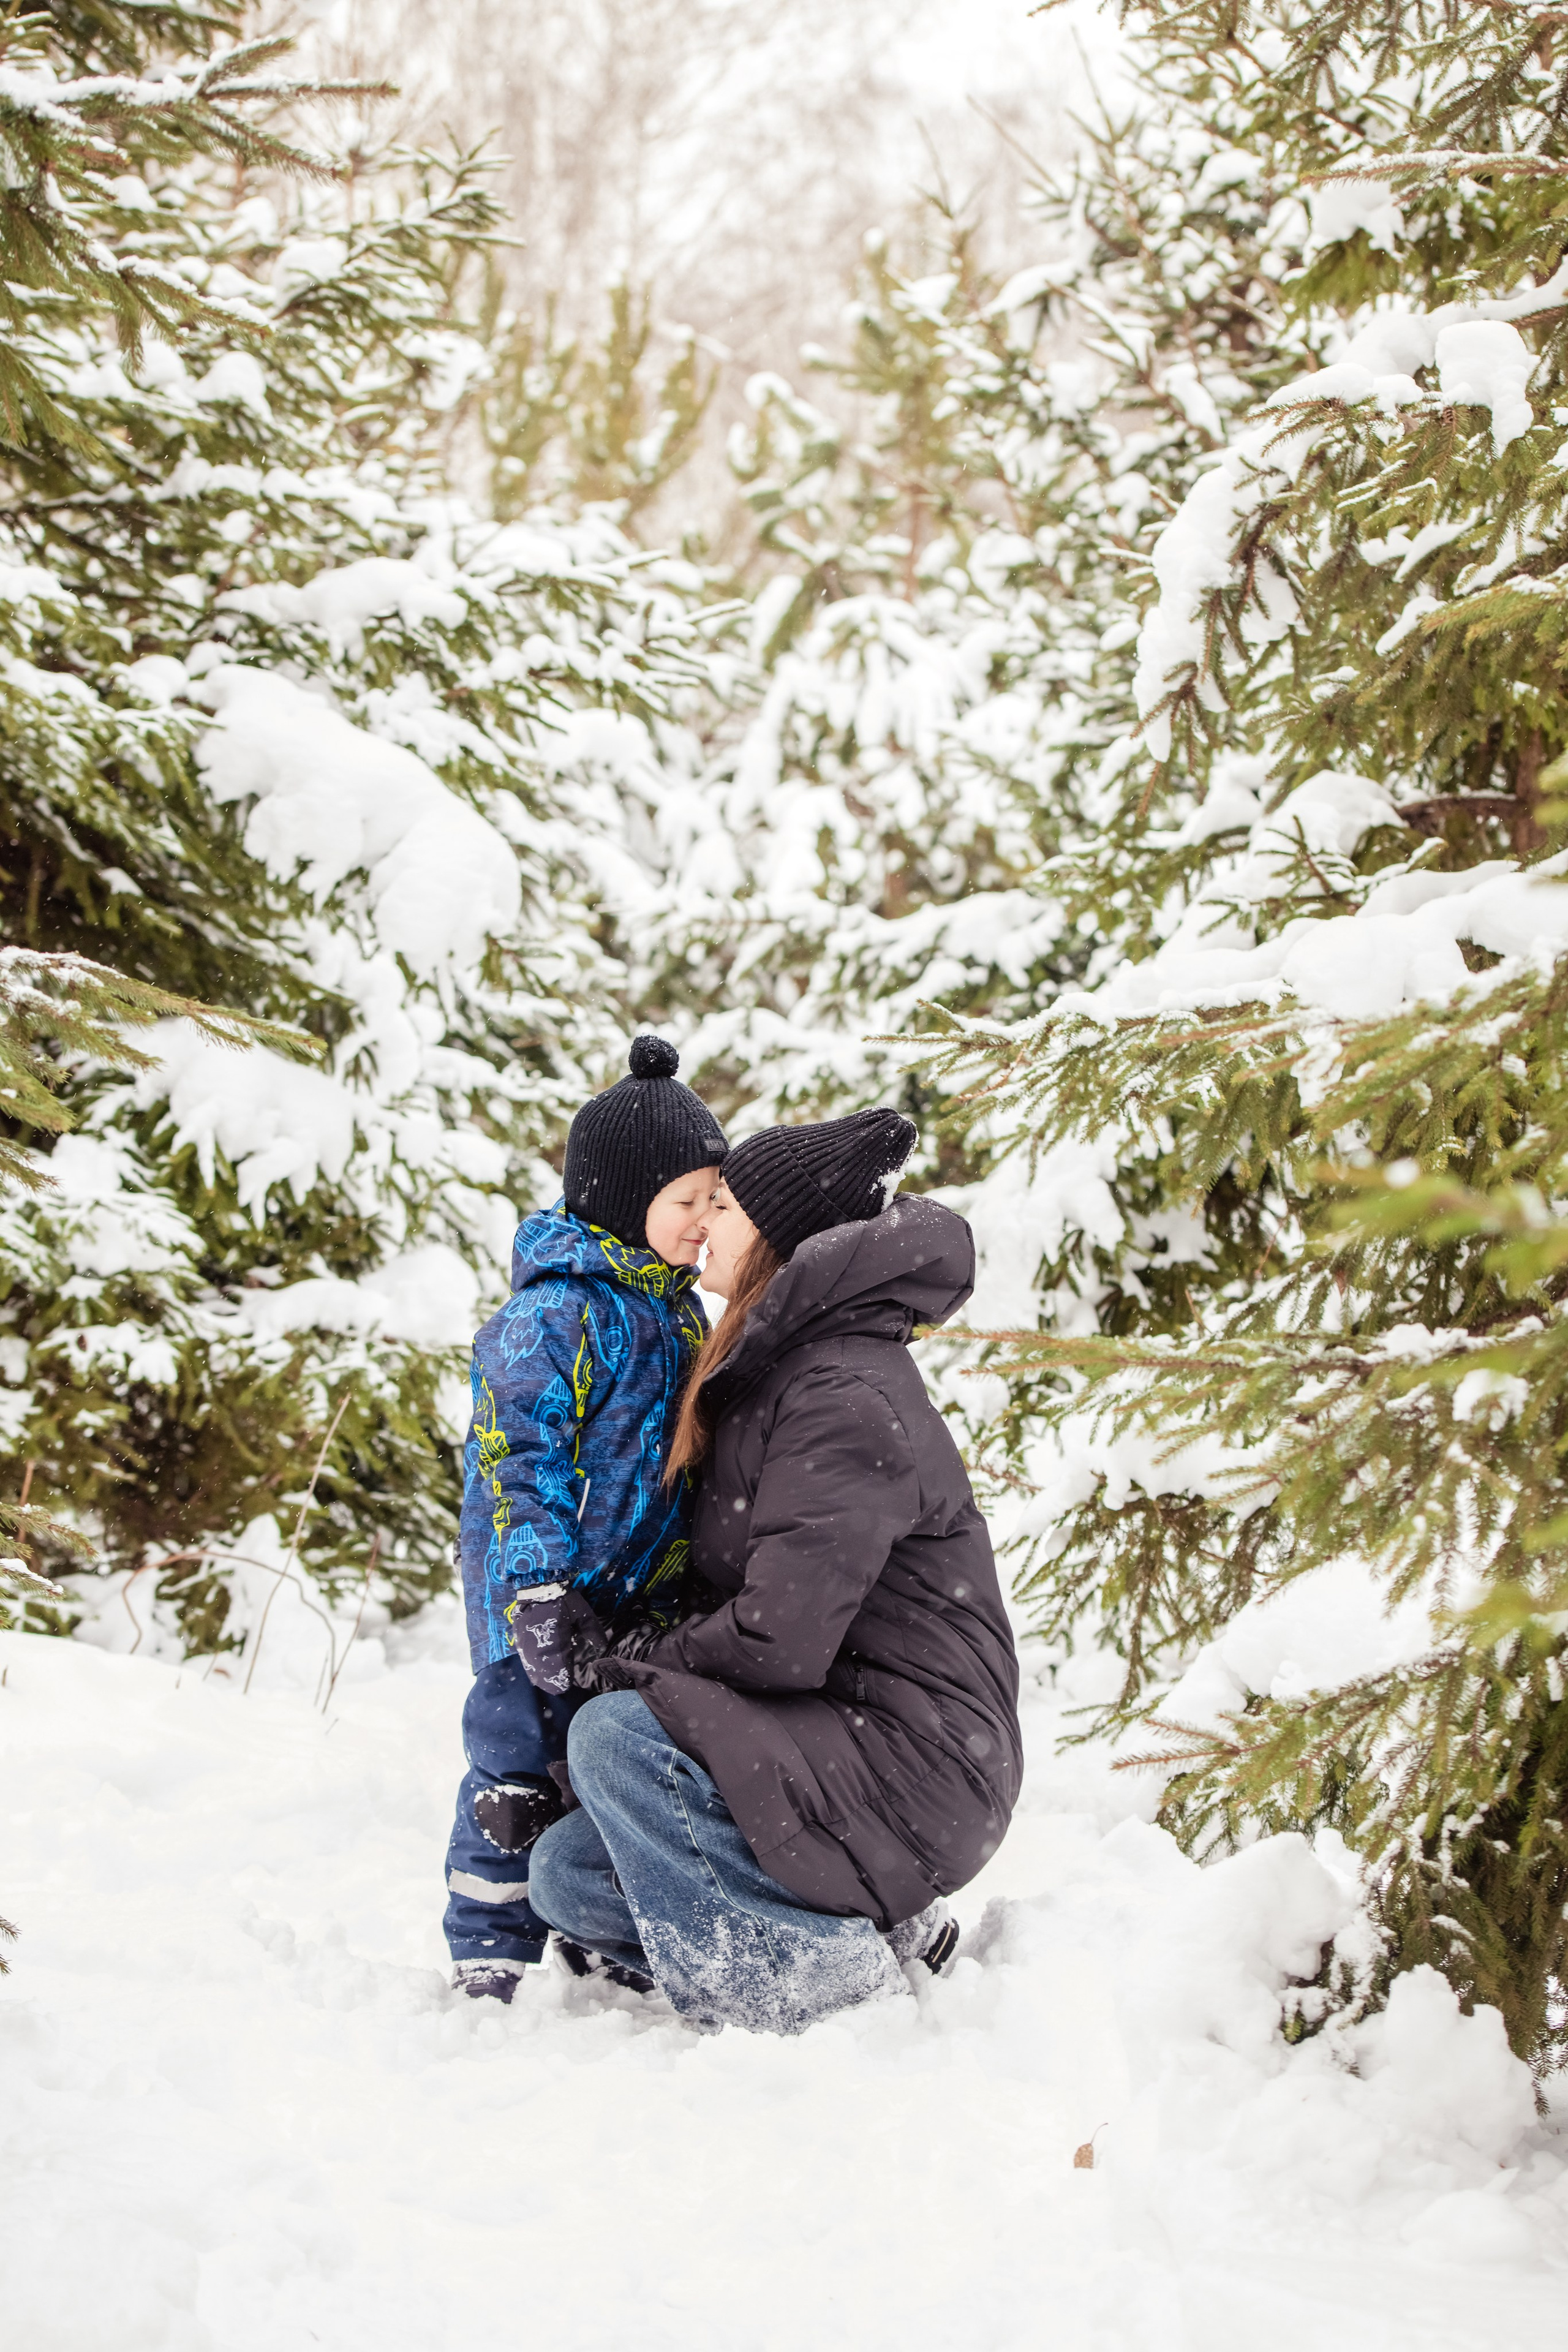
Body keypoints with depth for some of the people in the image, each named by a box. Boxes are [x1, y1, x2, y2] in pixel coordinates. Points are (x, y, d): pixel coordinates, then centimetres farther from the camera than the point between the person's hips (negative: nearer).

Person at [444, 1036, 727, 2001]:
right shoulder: (554, 1313, -15)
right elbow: (516, 1457, -18)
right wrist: (540, 1587, -24)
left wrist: (692, 1589, 22)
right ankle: (492, 1954, 6)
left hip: (645, 1604, 8)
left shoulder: (678, 1313, 13)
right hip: (549, 1602, -8)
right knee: (526, 1770, -4)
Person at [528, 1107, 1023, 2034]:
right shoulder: (775, 1374, 14)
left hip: (914, 1771, -10)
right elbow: (739, 1597, 17)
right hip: (833, 1752, 10)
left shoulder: (849, 1400, -19)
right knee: (567, 1875, 4)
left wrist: (626, 1664, -9)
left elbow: (781, 1640, -24)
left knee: (613, 1733, -23)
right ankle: (878, 1926, 6)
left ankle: (807, 1981, -14)